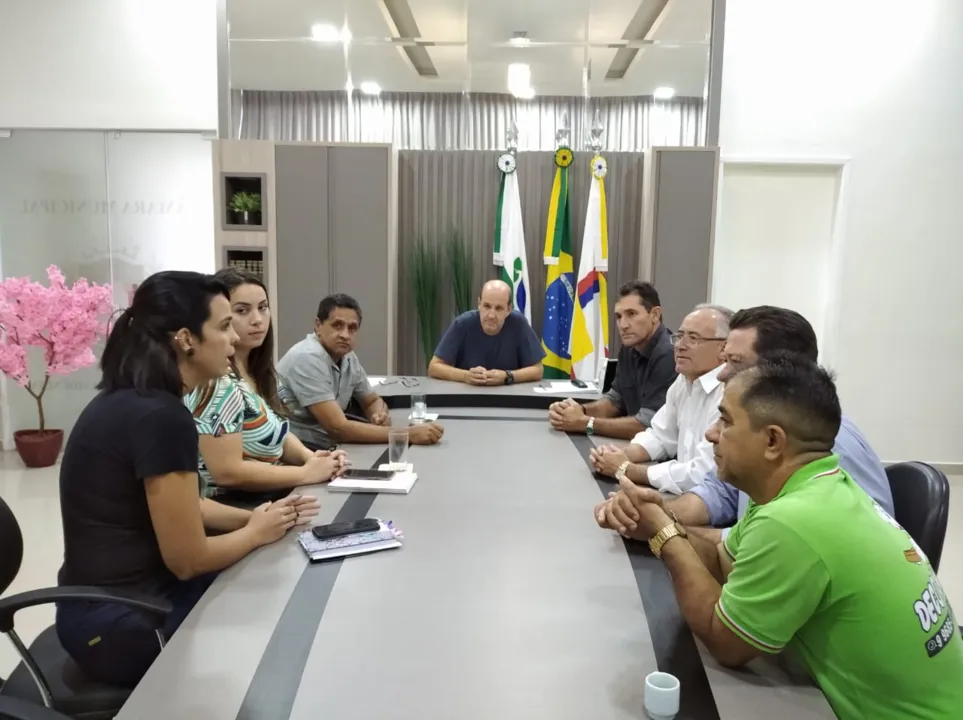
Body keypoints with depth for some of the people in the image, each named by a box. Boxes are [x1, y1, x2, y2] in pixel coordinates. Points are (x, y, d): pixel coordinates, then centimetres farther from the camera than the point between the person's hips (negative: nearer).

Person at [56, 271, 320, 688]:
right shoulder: (162, 417, -27)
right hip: (120, 624, -8)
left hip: (110, 601, 8)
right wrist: (256, 532, -4)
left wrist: (252, 516, 3)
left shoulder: (128, 400, 3)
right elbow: (188, 559, -21)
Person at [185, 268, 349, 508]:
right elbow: (226, 472, -23)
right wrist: (308, 473, -17)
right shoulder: (219, 382, -20)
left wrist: (310, 457, -5)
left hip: (273, 499, 8)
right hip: (236, 512, -8)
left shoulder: (256, 371, 6)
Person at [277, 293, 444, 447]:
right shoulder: (308, 359, -21)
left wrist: (380, 415, -8)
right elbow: (338, 427, -26)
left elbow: (373, 401, 17)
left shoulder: (348, 357, 2)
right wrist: (409, 434, -25)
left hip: (327, 448, 7)